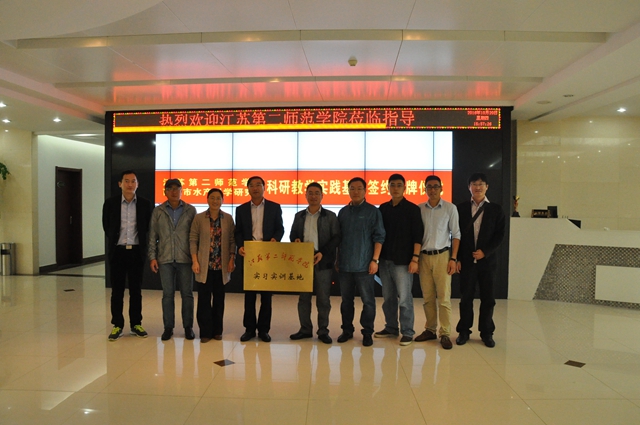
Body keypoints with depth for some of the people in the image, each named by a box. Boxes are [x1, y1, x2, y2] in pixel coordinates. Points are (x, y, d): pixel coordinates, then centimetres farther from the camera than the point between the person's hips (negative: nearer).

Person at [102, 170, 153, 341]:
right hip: (117, 251, 0)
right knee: (117, 290, 6)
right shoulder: (110, 203, -1)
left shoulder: (145, 204, -1)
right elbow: (107, 227, 9)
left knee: (136, 290, 9)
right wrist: (115, 241, 11)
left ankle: (136, 324, 20)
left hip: (136, 251, 0)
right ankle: (117, 325, 17)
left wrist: (140, 243, 5)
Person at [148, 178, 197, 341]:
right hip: (165, 259, 1)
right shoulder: (158, 211, 5)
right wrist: (152, 257, 0)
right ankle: (168, 327, 16)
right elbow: (153, 236, 6)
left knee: (187, 294, 5)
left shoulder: (190, 210, 3)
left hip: (185, 258, 0)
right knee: (167, 294, 5)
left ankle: (188, 326, 17)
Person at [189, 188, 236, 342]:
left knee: (219, 298, 8)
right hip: (204, 265, -1)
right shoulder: (199, 218, 0)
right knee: (204, 298, 2)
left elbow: (232, 240, 4)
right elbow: (193, 240, -1)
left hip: (222, 266, 1)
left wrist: (232, 259, -4)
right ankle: (205, 332, 12)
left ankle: (217, 330, 20)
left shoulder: (228, 218, 4)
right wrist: (195, 261, -7)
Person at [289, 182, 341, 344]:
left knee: (323, 298, 2)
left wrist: (323, 252, -15)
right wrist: (296, 240, -7)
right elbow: (292, 235, 17)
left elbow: (336, 238, -3)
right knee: (303, 297, 9)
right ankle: (305, 329, 20)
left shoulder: (330, 216, 2)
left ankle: (323, 331, 13)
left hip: (323, 262, -3)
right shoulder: (299, 216, 12)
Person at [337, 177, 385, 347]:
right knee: (346, 299, 12)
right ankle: (347, 330, 23)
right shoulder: (343, 212, 10)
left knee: (368, 300, 1)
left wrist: (375, 260, -12)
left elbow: (379, 237, -6)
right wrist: (337, 259, 12)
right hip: (344, 264, 4)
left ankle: (367, 332, 13)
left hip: (364, 264, -4)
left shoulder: (373, 211, -2)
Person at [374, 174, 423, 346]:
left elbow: (417, 236, -6)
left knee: (404, 298, -2)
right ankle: (391, 328, 24)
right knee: (388, 297, 11)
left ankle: (407, 332, 9)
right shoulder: (383, 208, 10)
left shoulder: (412, 209, -2)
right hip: (385, 260, 4)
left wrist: (415, 259, -12)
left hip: (403, 261, -4)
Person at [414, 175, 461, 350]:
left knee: (444, 297, -2)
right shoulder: (419, 209, 5)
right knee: (427, 297, 7)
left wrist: (453, 258, -6)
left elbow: (456, 234, 1)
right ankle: (430, 329, 19)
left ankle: (445, 333, 6)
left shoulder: (450, 208, 0)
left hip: (442, 256, -2)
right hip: (424, 256, 2)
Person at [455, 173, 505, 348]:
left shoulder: (495, 209, 4)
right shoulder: (461, 208, 4)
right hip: (466, 260, 0)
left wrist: (485, 252, -12)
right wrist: (457, 258, -2)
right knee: (466, 297, 5)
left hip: (487, 260, 0)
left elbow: (500, 235, 0)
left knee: (487, 298, 6)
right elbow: (457, 234, 3)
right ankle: (464, 331, 16)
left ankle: (486, 333, 18)